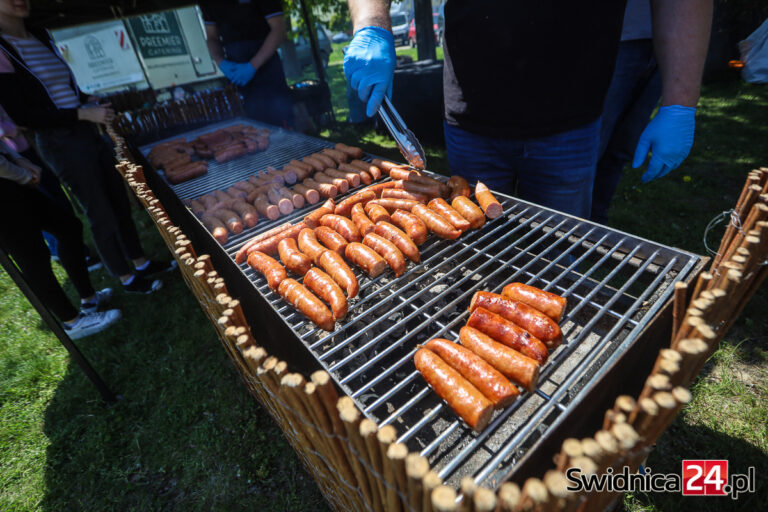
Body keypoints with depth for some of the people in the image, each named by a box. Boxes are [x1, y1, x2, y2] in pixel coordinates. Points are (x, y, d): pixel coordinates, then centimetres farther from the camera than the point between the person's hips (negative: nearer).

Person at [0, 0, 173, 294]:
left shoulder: (40, 40, 13)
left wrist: (94, 108, 4)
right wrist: (83, 113, -19)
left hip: (88, 133, 8)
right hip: (61, 144, -8)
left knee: (119, 201, 11)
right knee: (101, 214, -1)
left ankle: (141, 263, 25)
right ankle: (128, 280, 14)